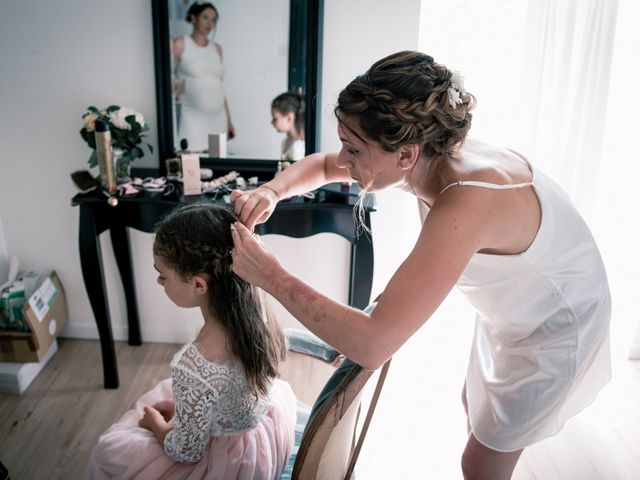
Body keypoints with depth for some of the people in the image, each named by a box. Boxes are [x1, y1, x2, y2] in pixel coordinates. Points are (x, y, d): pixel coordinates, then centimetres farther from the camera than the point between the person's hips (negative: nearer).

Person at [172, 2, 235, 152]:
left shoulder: (217, 49, 15)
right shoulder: (179, 44, 2)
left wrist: (229, 120, 14)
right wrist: (174, 90, -19)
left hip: (218, 118, 5)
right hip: (193, 117, -4)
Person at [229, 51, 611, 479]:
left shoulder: (466, 203, -43)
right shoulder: (429, 154, -19)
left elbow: (371, 345, -47)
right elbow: (324, 165, -1)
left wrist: (270, 275, -39)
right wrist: (272, 191, -21)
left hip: (555, 329, -7)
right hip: (510, 311, 8)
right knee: (474, 408, 28)